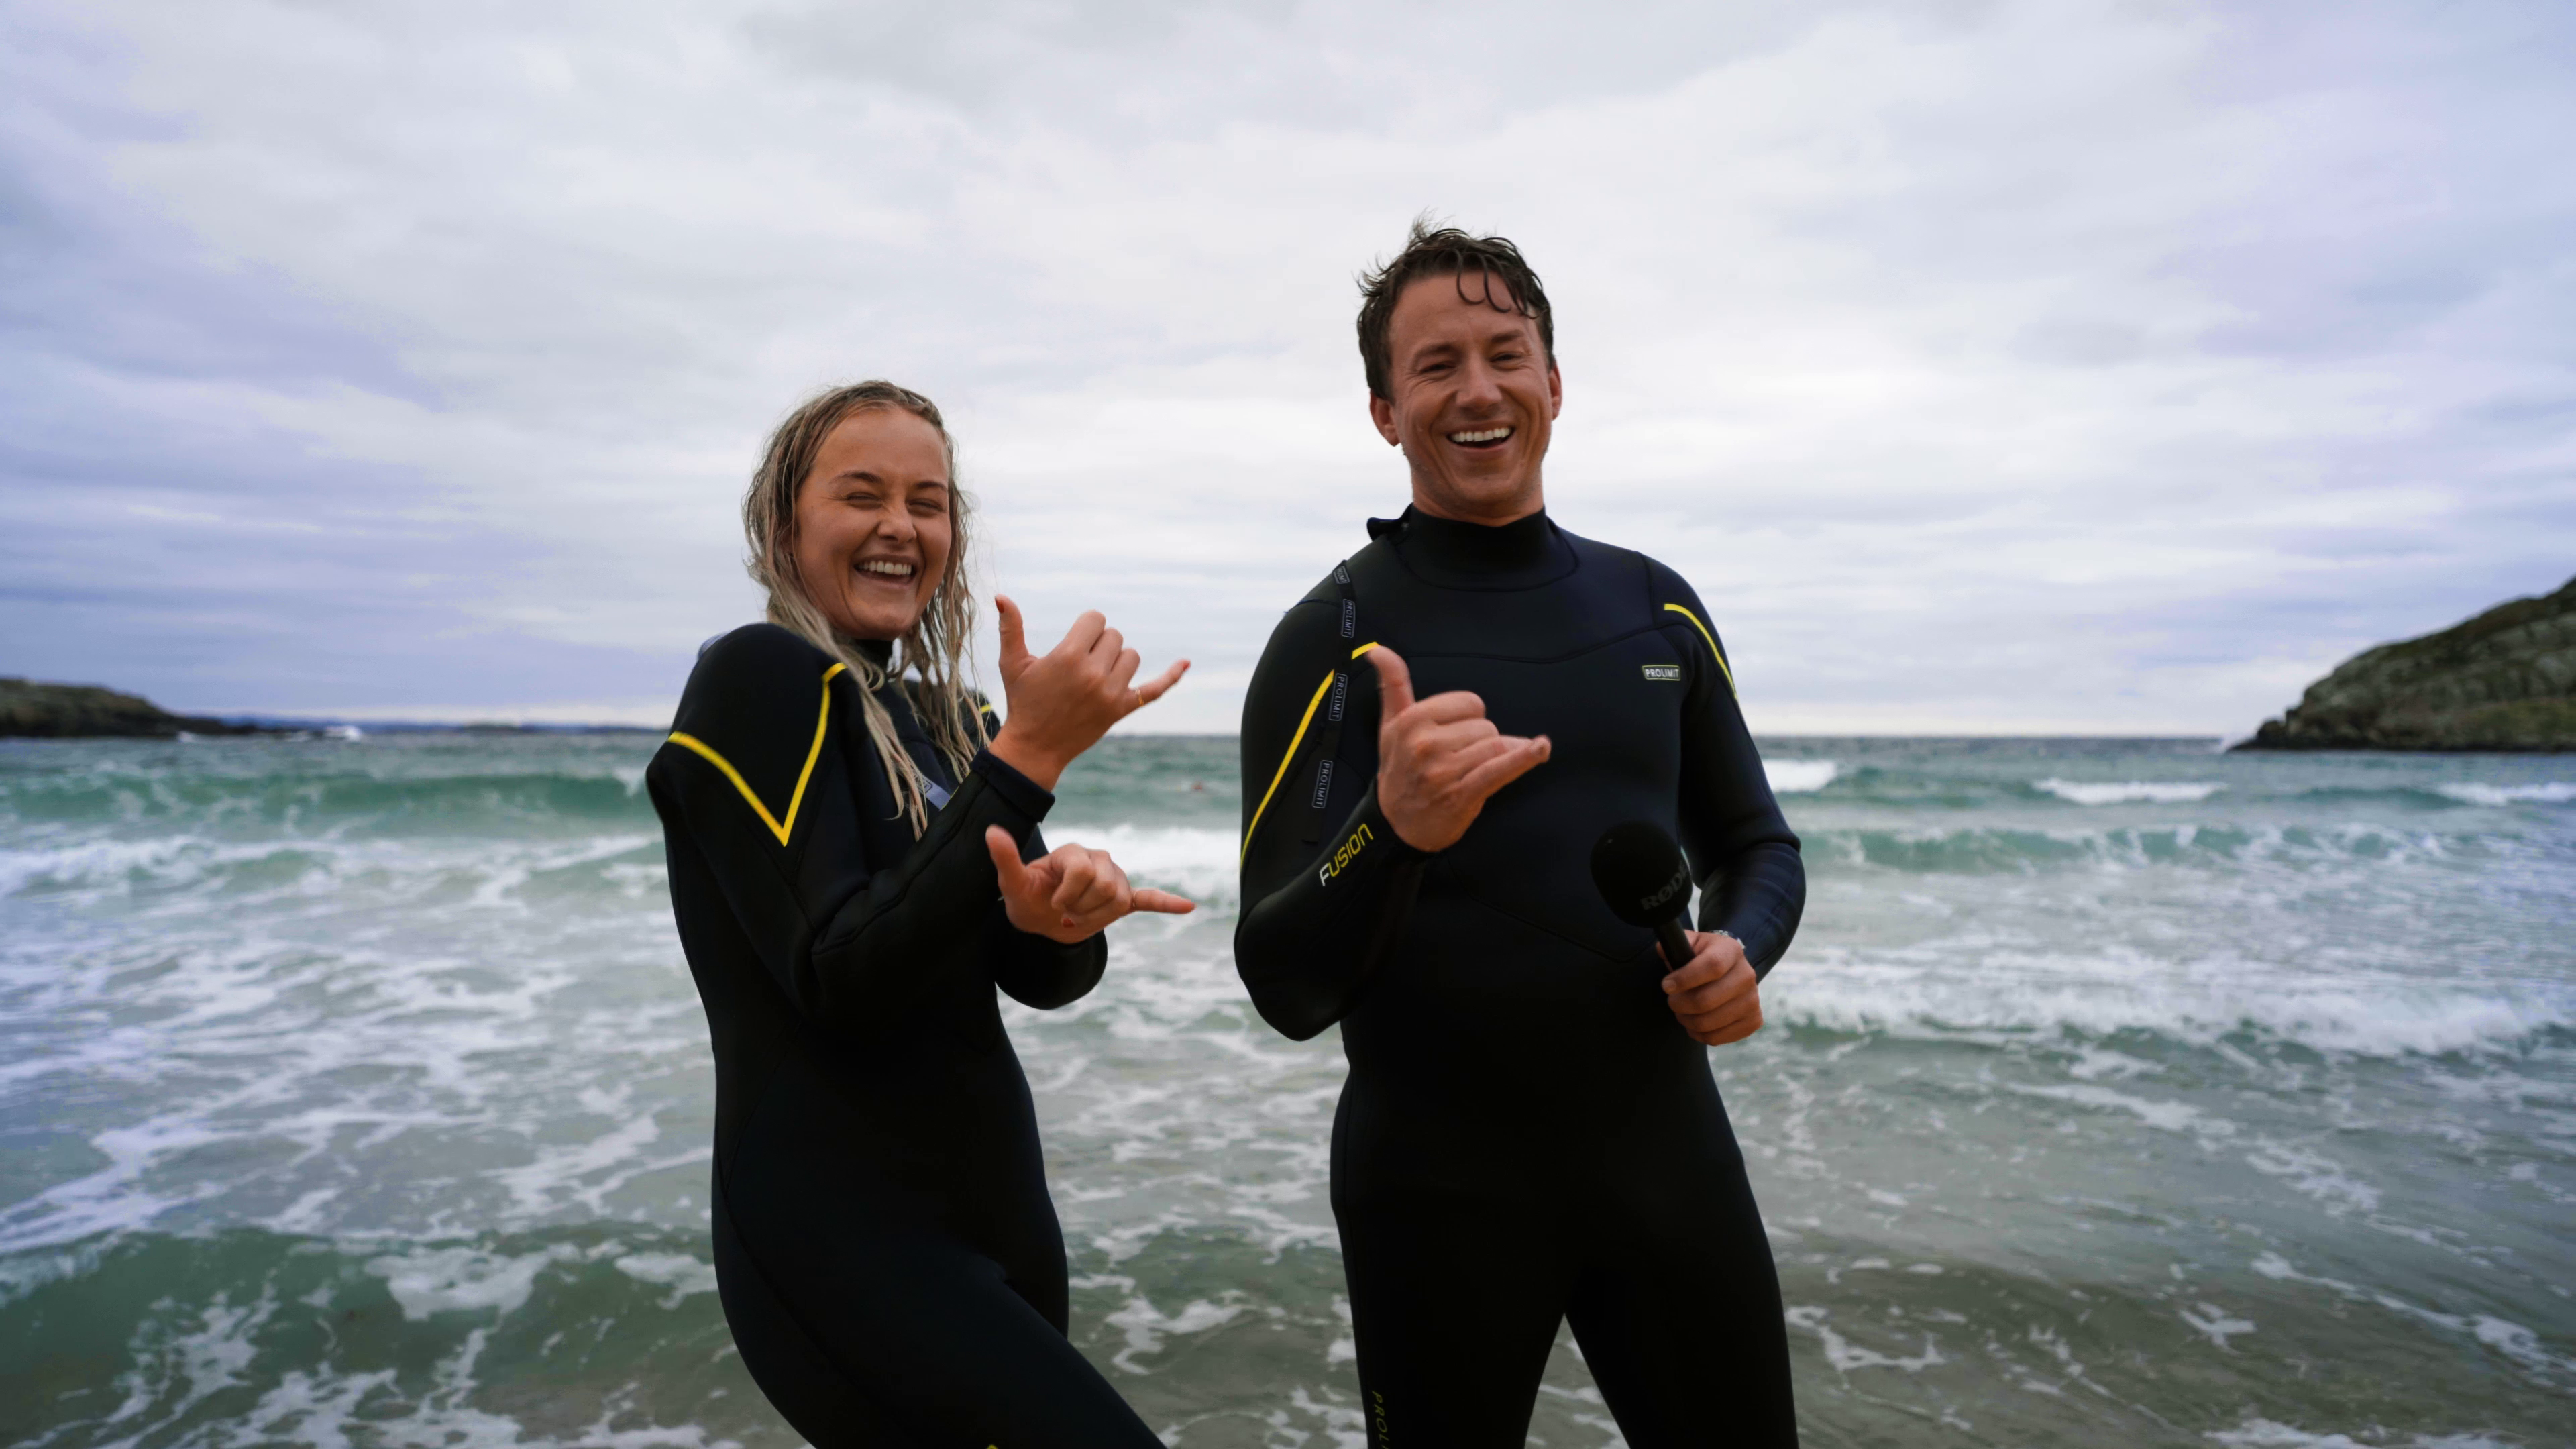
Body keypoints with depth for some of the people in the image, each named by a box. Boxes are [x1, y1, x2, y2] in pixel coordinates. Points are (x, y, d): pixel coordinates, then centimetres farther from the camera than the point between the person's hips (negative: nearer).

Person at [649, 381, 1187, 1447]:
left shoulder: (942, 714, 9)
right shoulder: (760, 679, -12)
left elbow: (1039, 978, 4)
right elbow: (842, 985, -22)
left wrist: (1059, 916, -19)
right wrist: (1030, 758, -23)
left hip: (996, 1214, 7)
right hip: (844, 1240, -7)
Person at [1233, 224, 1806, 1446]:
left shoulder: (1656, 607, 3)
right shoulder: (1333, 638, -11)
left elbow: (1754, 844, 14)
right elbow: (1286, 990, -16)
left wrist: (1741, 950, -8)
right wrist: (1393, 832, -36)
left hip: (1667, 1148, 4)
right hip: (1435, 1188, -3)